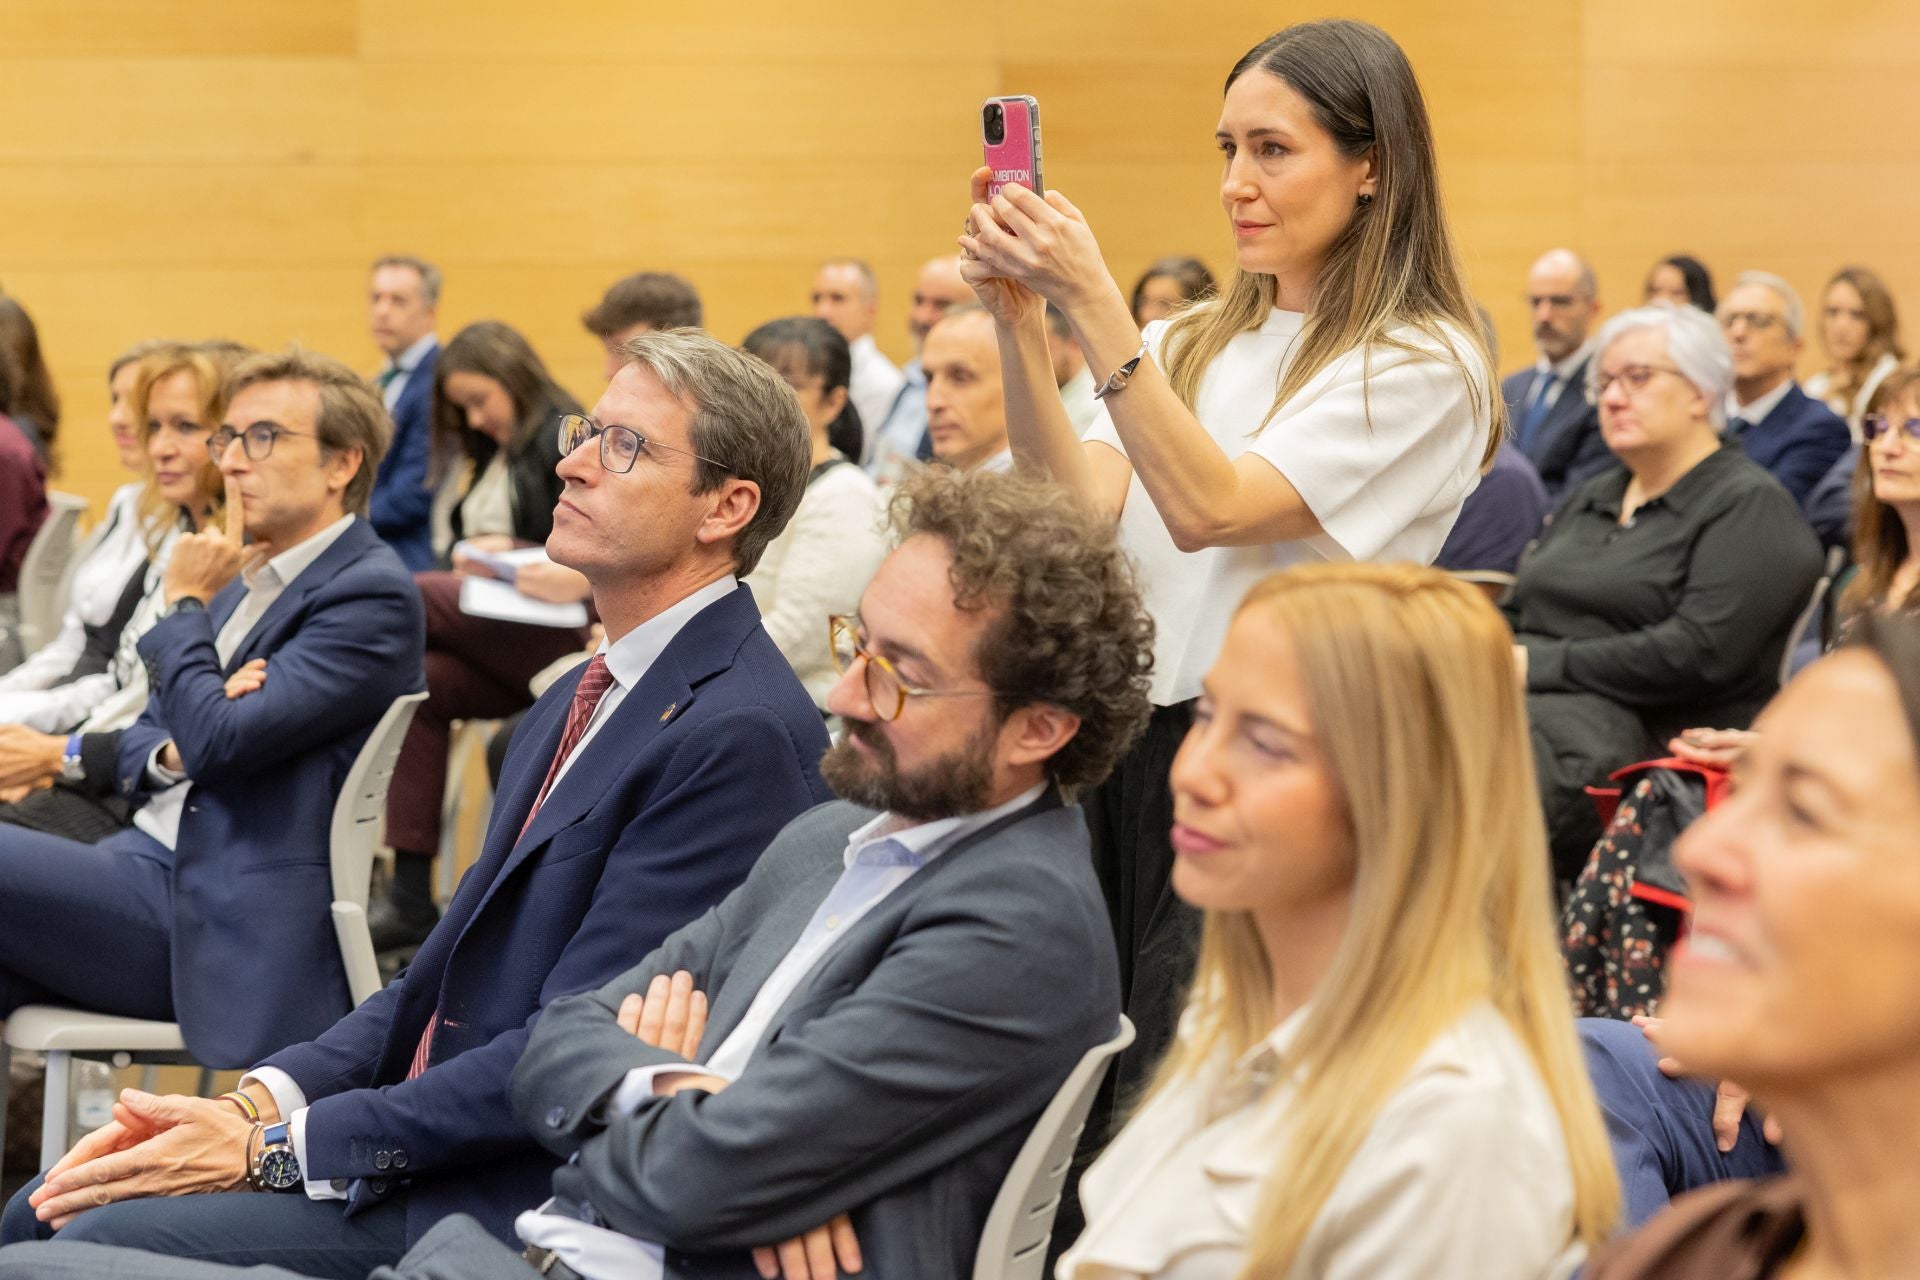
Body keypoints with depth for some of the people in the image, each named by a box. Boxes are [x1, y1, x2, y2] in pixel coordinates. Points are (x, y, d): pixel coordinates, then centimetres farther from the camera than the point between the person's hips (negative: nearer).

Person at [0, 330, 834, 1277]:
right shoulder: (581, 699, 16)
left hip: (509, 1202, -9)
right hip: (419, 1133, 9)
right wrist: (267, 1097, -1)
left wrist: (277, 1146, -19)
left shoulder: (739, 735, -18)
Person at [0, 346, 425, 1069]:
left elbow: (218, 738, -18)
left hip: (233, 922, -8)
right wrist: (169, 755, -1)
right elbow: (140, 746, 24)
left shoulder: (371, 595, -9)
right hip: (149, 861, 8)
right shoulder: (247, 575, 20)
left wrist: (186, 604, -3)